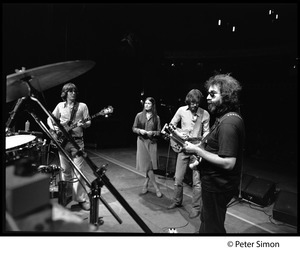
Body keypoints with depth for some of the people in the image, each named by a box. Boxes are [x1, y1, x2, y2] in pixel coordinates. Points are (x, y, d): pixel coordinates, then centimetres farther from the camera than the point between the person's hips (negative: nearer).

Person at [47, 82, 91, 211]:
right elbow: (50, 119, 17)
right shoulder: (60, 106, 10)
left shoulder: (82, 106, 2)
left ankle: (82, 199, 1)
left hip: (77, 141, -3)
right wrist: (53, 127, -2)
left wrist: (83, 124, -20)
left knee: (78, 171, -6)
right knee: (65, 170, 12)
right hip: (62, 141, 3)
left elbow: (88, 122, 2)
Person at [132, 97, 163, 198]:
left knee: (151, 164, -1)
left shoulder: (156, 117, 2)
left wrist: (152, 132, -15)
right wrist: (140, 130, -11)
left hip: (152, 142, 0)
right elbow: (133, 128, 8)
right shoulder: (139, 115, 3)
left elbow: (159, 132, 4)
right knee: (146, 165, -2)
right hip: (141, 141, 0)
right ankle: (156, 188, 8)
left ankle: (145, 184, 21)